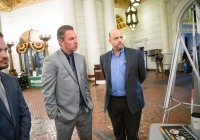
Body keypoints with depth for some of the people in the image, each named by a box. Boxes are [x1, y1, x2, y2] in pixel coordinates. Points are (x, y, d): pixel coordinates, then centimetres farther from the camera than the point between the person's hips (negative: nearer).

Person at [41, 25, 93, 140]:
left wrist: (89, 102, 10)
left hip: (85, 110, 5)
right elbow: (48, 92, -12)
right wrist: (54, 114, -9)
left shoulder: (81, 58, 5)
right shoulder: (51, 61, -13)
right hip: (65, 114, -4)